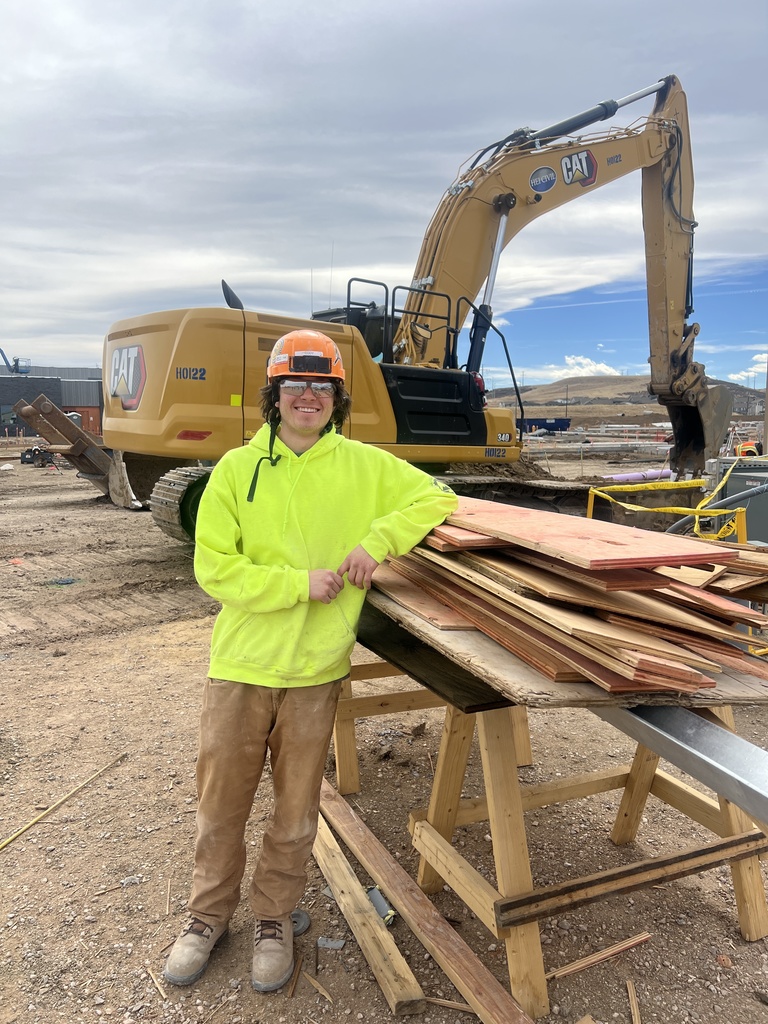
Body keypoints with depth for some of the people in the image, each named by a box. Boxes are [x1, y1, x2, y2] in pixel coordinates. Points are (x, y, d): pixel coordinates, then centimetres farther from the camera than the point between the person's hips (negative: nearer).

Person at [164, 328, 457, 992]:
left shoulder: (363, 465, -2)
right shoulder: (237, 469, -4)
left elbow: (436, 497, 3)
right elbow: (213, 567, -8)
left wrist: (377, 540, -12)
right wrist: (301, 583, -18)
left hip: (317, 670, 0)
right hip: (241, 663, 0)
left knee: (296, 809, 16)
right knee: (221, 803, 15)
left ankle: (274, 917, 40)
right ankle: (210, 913, 41)